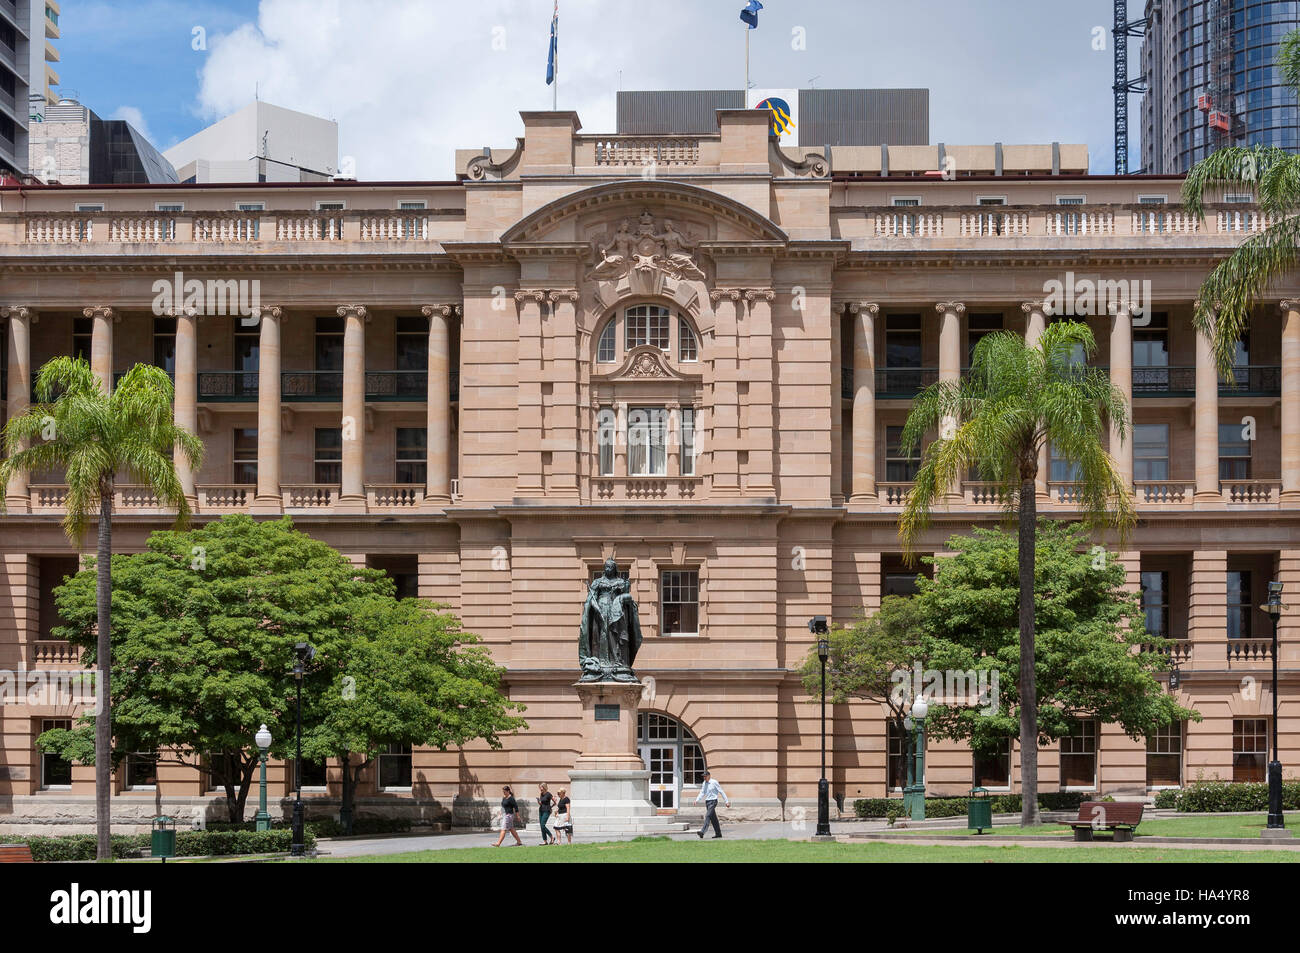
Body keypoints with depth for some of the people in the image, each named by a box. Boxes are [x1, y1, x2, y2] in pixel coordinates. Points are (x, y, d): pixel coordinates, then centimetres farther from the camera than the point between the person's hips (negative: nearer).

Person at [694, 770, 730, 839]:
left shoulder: (714, 782, -10)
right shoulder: (704, 784, 10)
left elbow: (721, 792, -7)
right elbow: (702, 793, 12)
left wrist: (727, 801, -6)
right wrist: (697, 800, -5)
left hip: (713, 801, -7)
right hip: (707, 802, 7)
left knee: (708, 816, -18)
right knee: (713, 818, 10)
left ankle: (702, 832, -28)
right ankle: (718, 833, 17)